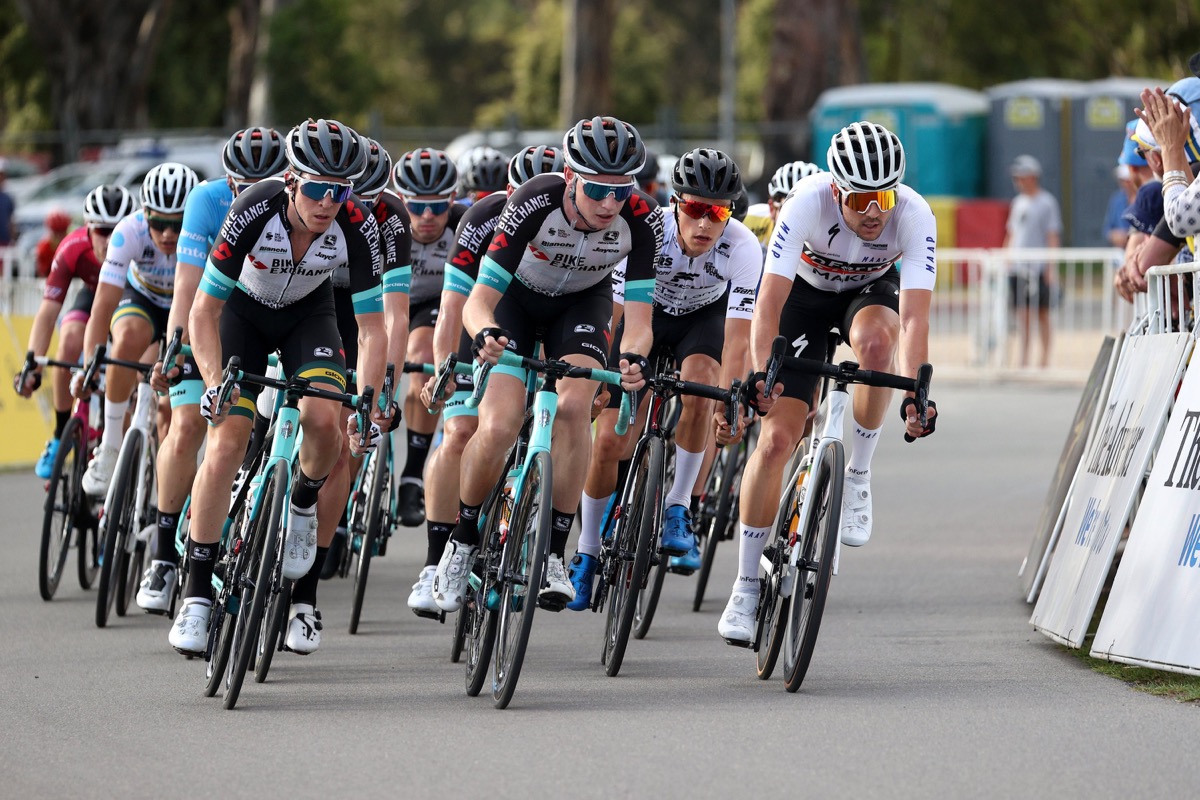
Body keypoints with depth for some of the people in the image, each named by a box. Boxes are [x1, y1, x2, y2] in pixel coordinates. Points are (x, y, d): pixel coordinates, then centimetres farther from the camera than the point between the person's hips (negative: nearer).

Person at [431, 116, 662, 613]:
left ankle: (553, 553, -17)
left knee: (574, 405, -26)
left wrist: (633, 359, -51)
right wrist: (484, 333, -56)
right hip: (516, 298, -1)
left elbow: (638, 315, -29)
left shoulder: (642, 218, -30)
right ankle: (463, 543, 7)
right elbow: (479, 298, -33)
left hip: (582, 303, 1)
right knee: (498, 427, -19)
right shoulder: (534, 204, -35)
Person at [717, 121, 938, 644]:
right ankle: (746, 585, 2)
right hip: (805, 292, 0)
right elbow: (769, 301, -37)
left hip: (870, 290, 0)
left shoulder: (915, 216, -32)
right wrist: (760, 376, -50)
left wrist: (915, 396, -52)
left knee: (876, 340, -38)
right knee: (776, 440, -11)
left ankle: (858, 474, -15)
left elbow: (914, 316, -39)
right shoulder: (807, 203, -34)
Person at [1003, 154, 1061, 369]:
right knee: (1022, 312, 3)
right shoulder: (1018, 202, 15)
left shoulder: (1046, 202, -3)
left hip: (1039, 266, -5)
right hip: (1017, 267, 5)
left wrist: (1051, 267, -12)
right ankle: (1024, 356, 5)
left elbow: (1053, 236, -6)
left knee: (1042, 312, -1)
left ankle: (1045, 356, 4)